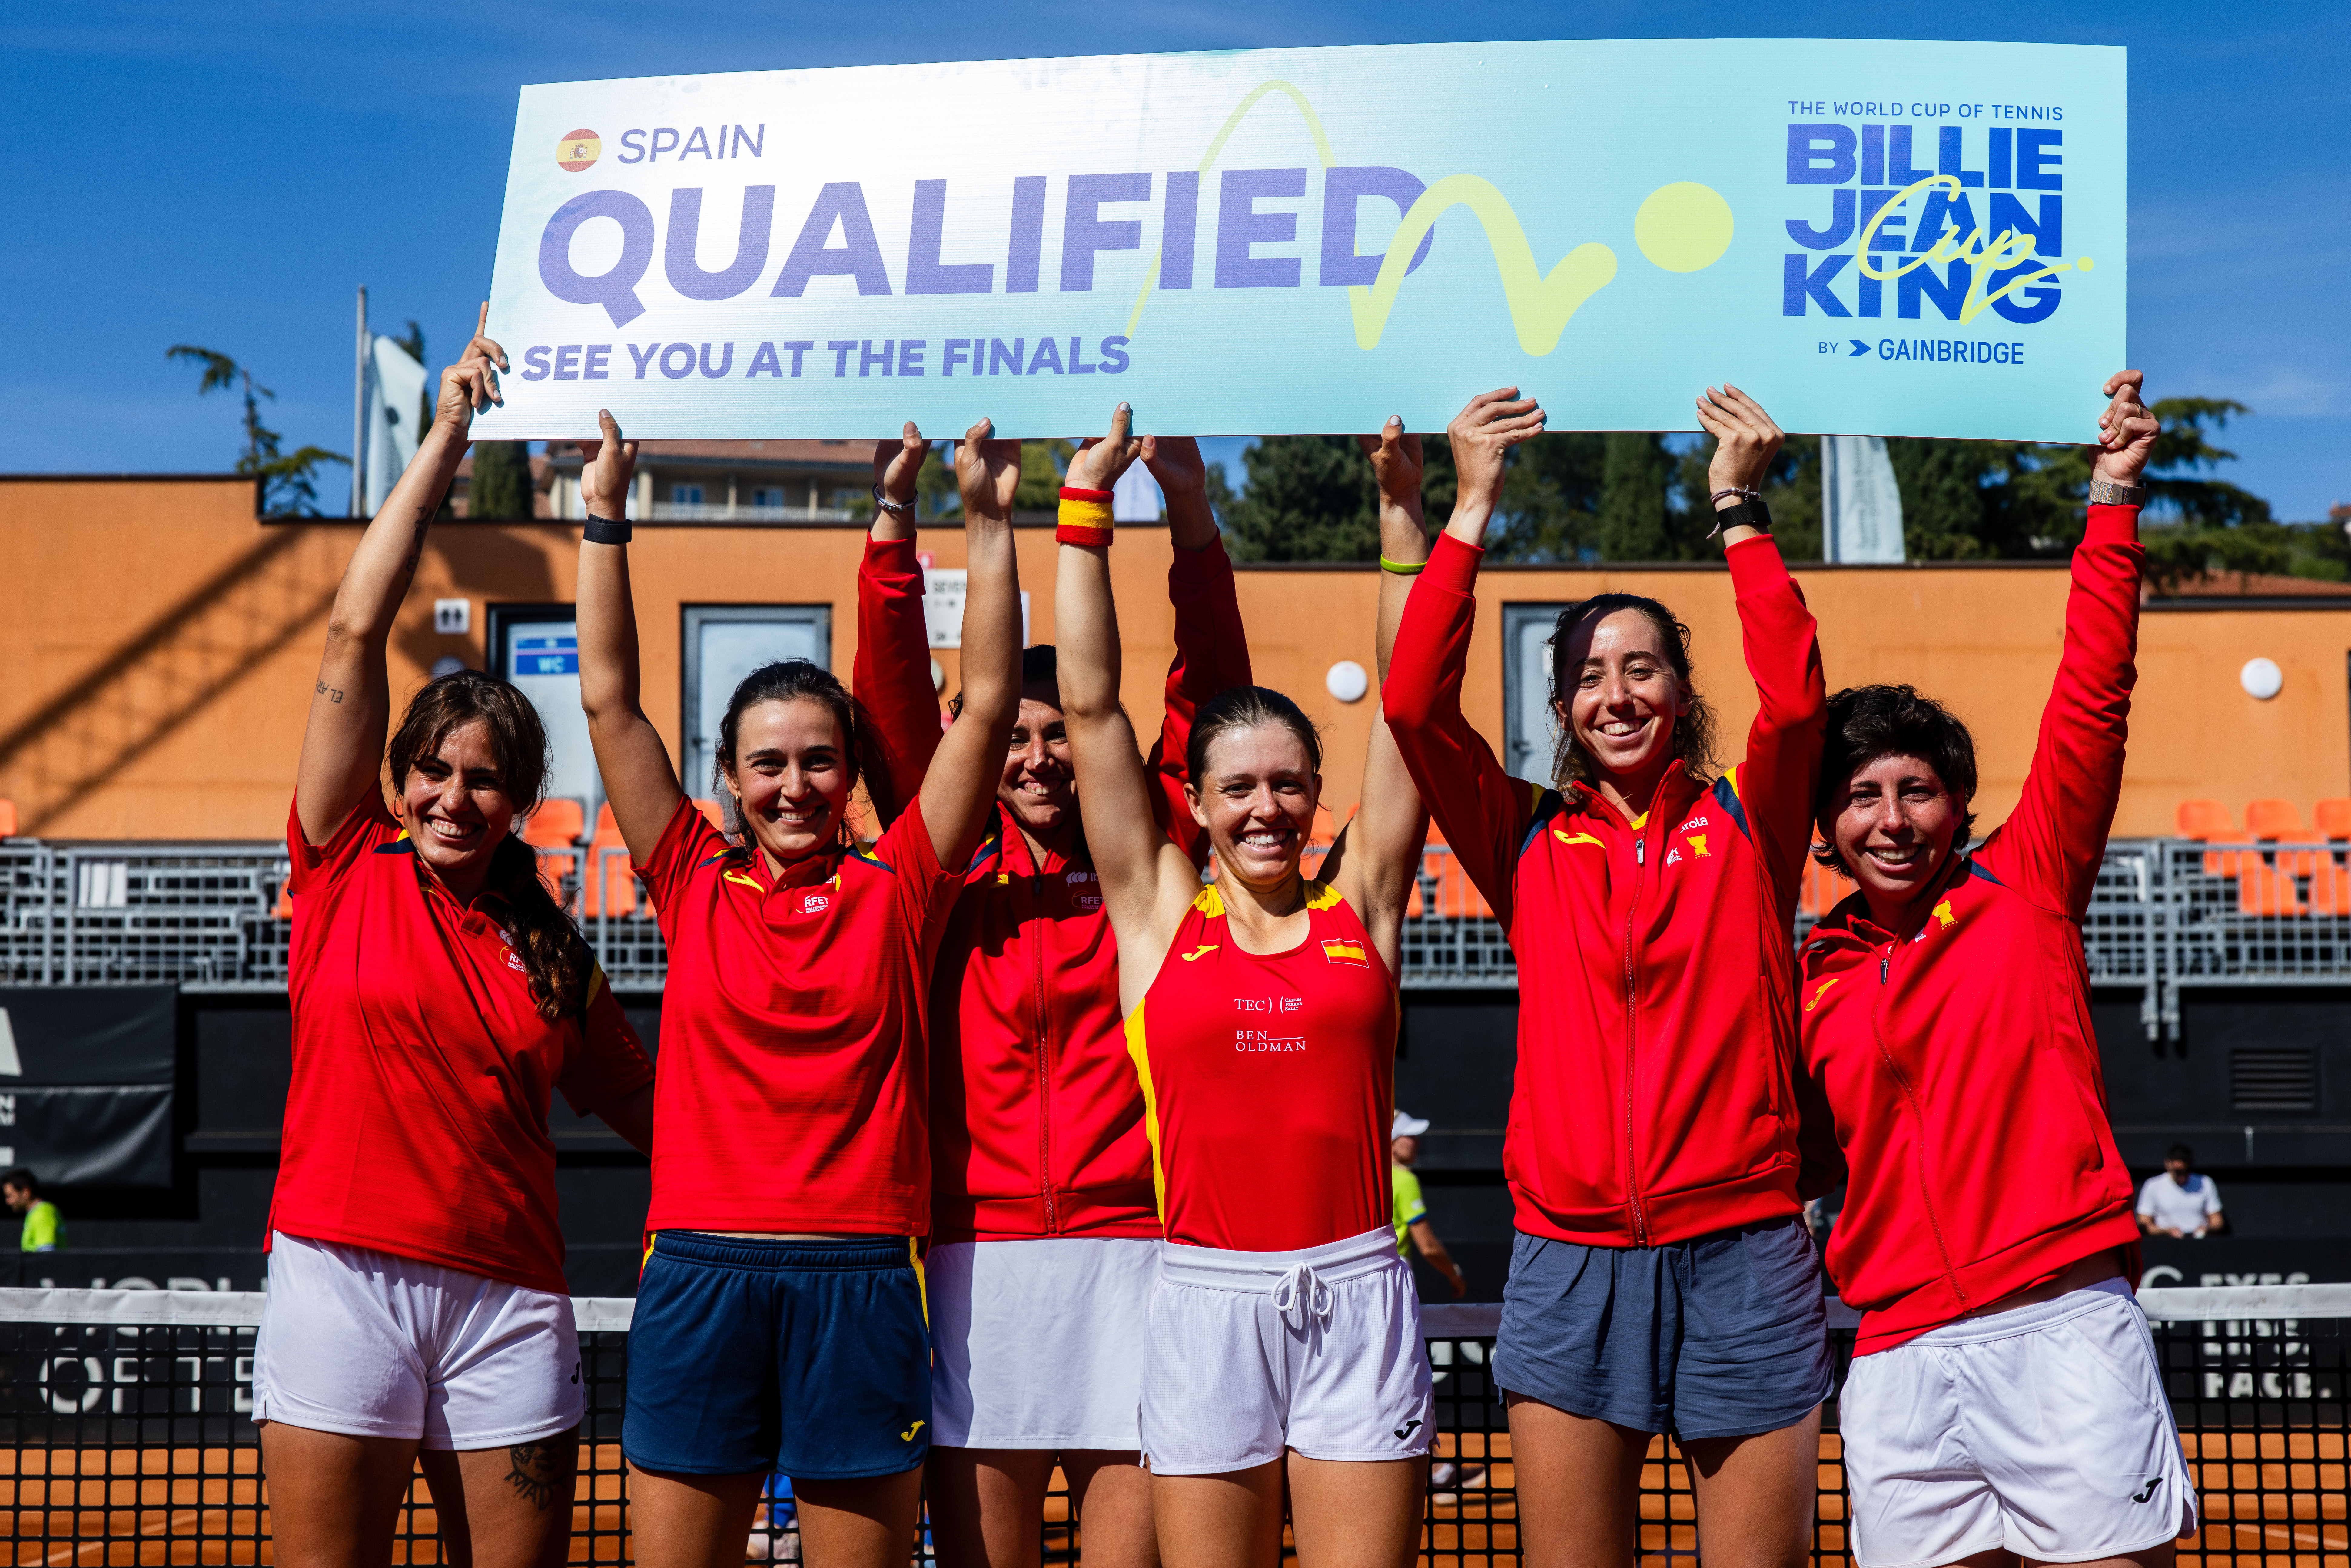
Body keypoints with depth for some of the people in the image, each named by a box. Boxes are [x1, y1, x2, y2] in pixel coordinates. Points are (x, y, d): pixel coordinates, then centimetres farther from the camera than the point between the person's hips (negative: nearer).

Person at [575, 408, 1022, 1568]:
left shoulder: (896, 887, 5)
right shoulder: (694, 887, 7)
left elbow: (987, 704, 1)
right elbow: (609, 698, 6)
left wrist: (988, 524, -2)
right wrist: (605, 513, 5)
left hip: (862, 1276, -1)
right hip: (701, 1268, 1)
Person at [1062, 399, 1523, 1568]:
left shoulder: (1359, 905, 7)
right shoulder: (1160, 915, 6)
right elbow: (1091, 704, 4)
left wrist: (1406, 515, 1)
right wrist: (1087, 503, 4)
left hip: (1356, 1295, 0)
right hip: (1208, 1297, 0)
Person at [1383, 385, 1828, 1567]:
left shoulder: (1743, 827, 7)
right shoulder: (1532, 842, 8)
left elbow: (1796, 700, -10)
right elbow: (1414, 702, -3)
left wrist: (1738, 509, -9)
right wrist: (1471, 511, -4)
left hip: (1741, 1256, -1)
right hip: (1570, 1260, 1)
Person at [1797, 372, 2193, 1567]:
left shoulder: (2025, 889, 7)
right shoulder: (1814, 976, 12)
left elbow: (2089, 704, -1)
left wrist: (2113, 502, -5)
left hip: (2064, 1327, -3)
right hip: (1898, 1360, 3)